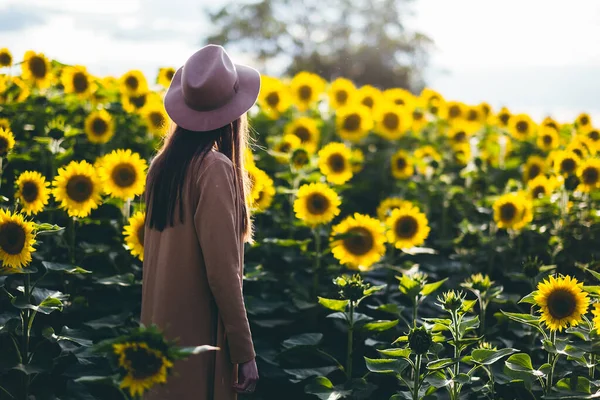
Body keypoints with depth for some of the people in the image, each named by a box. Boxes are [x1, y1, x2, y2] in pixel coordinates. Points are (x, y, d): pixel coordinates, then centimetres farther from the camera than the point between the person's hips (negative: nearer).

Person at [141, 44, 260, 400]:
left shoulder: (163, 164, 6)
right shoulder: (214, 169, -16)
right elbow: (222, 271, -19)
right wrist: (245, 352, -14)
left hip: (160, 330, 7)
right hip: (199, 338, -7)